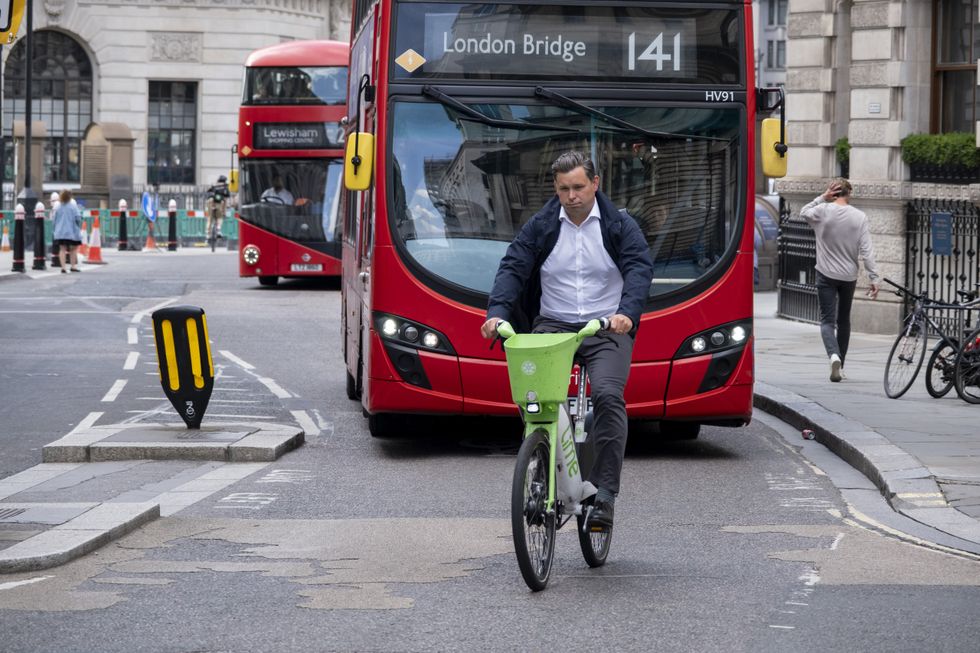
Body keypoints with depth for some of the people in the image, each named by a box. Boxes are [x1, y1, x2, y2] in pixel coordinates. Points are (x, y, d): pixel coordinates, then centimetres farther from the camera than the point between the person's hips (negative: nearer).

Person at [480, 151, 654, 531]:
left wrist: (627, 313, -30)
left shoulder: (619, 226, 3)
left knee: (608, 396, -26)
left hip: (607, 329, -2)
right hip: (553, 325, 2)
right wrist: (497, 311, -21)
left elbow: (639, 269, -10)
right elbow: (512, 268, -2)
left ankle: (604, 494, -23)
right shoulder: (540, 227, 7)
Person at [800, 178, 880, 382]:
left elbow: (804, 212, 15)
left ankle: (834, 355, -27)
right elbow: (866, 250, -8)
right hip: (849, 276, 2)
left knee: (827, 320, -1)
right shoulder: (859, 217, -5)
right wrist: (874, 277, -5)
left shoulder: (823, 211, -8)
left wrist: (822, 198, 5)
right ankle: (840, 365, 22)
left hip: (826, 275, -2)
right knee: (844, 320, 16)